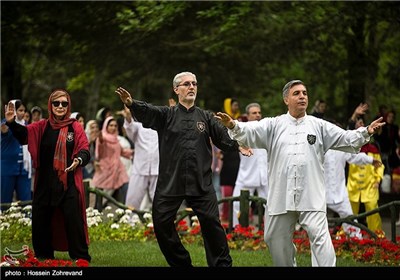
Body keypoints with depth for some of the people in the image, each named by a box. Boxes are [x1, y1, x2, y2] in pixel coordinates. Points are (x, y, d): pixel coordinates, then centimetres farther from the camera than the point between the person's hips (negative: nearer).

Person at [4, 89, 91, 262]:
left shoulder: (75, 127, 0)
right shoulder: (42, 127, 8)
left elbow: (84, 150, -6)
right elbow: (23, 134, 1)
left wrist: (79, 160, -27)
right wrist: (11, 122, -17)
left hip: (68, 182, -4)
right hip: (45, 182, 4)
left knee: (73, 219, -9)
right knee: (40, 219, 8)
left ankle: (80, 257, -1)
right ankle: (43, 256, 23)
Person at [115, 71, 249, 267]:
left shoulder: (206, 117, 11)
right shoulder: (166, 115, 5)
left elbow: (223, 137, 0)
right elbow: (147, 111, -14)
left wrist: (239, 145, -22)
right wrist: (131, 104, -37)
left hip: (201, 183, 0)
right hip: (170, 182, 0)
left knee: (211, 221, -8)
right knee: (161, 223, 1)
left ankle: (222, 263, 4)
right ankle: (180, 262, 18)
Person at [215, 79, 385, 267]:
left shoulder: (319, 126, 8)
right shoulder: (274, 125, 6)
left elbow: (346, 139, 4)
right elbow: (251, 131, -7)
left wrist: (366, 132, -14)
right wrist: (233, 126, -28)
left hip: (311, 197, -1)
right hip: (281, 196, 1)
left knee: (320, 237, -16)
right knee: (277, 240, 13)